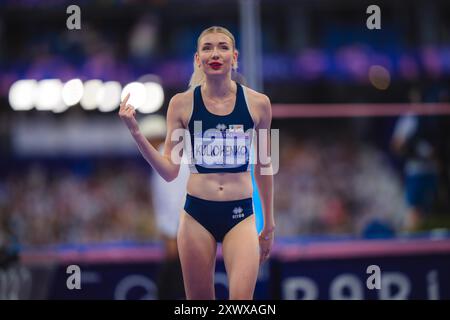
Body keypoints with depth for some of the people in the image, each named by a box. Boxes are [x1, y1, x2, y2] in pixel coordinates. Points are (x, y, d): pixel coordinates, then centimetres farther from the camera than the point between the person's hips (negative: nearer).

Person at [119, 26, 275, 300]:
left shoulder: (257, 103, 0)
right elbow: (170, 171, 0)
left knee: (241, 299, -19)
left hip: (240, 215, -1)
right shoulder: (182, 104, -1)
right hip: (197, 214, 1)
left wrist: (269, 225, 16)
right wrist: (136, 132, -12)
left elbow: (264, 168, 11)